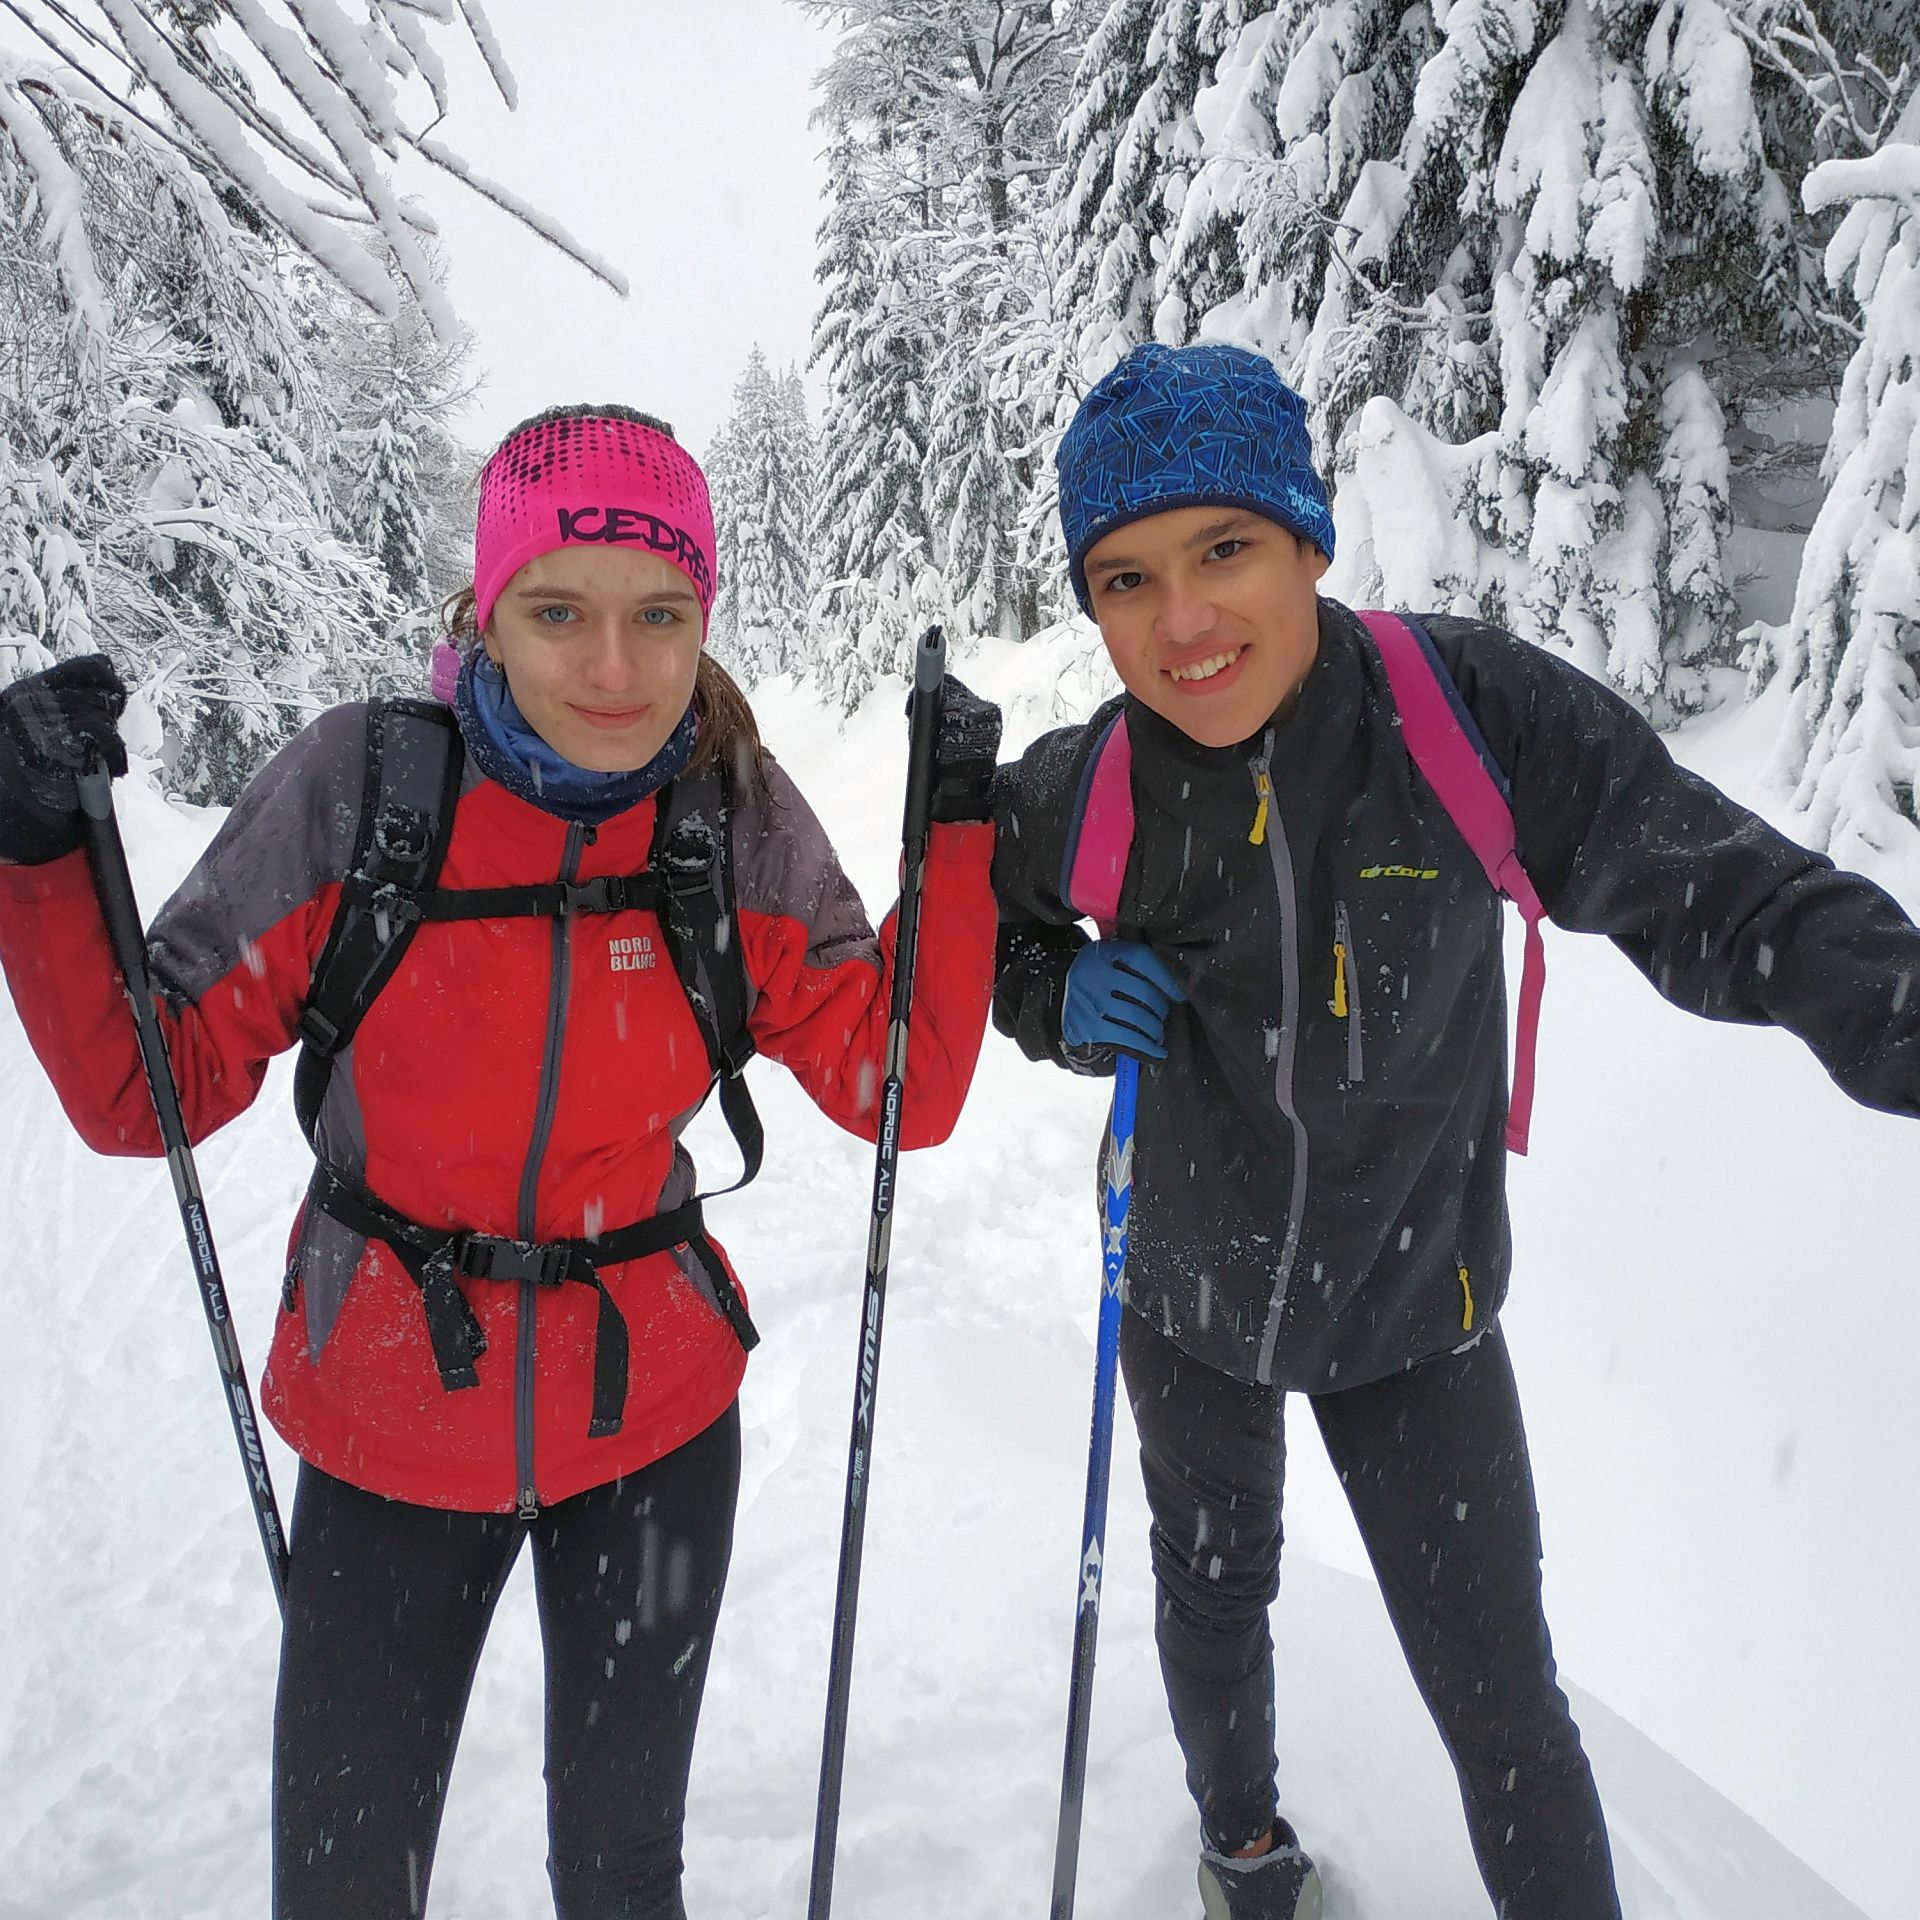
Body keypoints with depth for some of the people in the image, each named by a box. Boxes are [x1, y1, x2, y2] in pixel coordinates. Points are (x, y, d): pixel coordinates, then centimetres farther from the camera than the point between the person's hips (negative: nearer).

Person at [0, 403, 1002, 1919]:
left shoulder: (740, 821, -11)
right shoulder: (359, 786, -15)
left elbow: (905, 1096, -11)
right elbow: (147, 1095, -9)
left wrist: (954, 828, -18)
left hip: (653, 1421, 1)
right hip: (386, 1427, -1)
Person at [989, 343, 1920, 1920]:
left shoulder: (1476, 712, -24)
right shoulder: (1081, 793, -17)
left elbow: (1713, 890, -22)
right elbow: (986, 917, 3)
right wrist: (1065, 1003, -18)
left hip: (1415, 1311, -2)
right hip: (1187, 1298, 3)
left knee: (1503, 1703, 6)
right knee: (1213, 1592, 27)